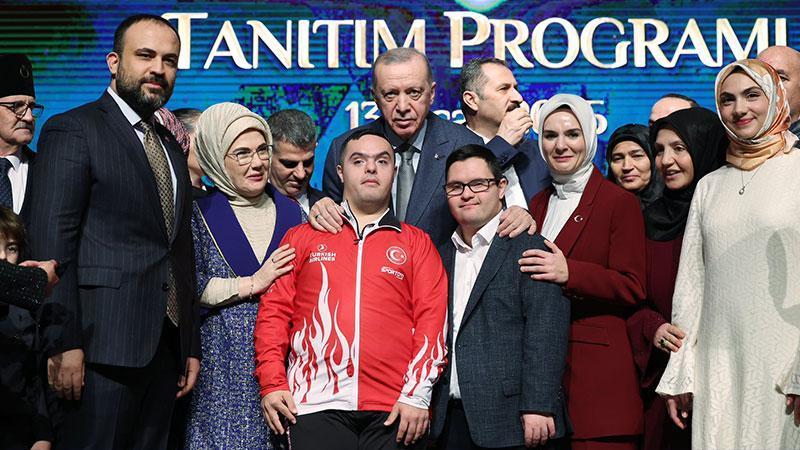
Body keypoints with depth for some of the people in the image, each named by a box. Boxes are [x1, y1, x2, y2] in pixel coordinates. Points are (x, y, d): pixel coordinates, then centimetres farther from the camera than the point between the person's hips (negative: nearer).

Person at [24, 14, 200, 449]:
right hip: (102, 345, -7)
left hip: (166, 345, 7)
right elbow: (50, 244, -11)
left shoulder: (172, 147, 20)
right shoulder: (73, 130, -3)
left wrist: (192, 345, 16)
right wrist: (63, 343, -18)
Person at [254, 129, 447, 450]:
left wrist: (417, 394, -7)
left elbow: (432, 319, 3)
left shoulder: (417, 243, 12)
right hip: (316, 403, 0)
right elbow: (274, 311, 8)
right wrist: (272, 383, -2)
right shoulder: (303, 238, 14)